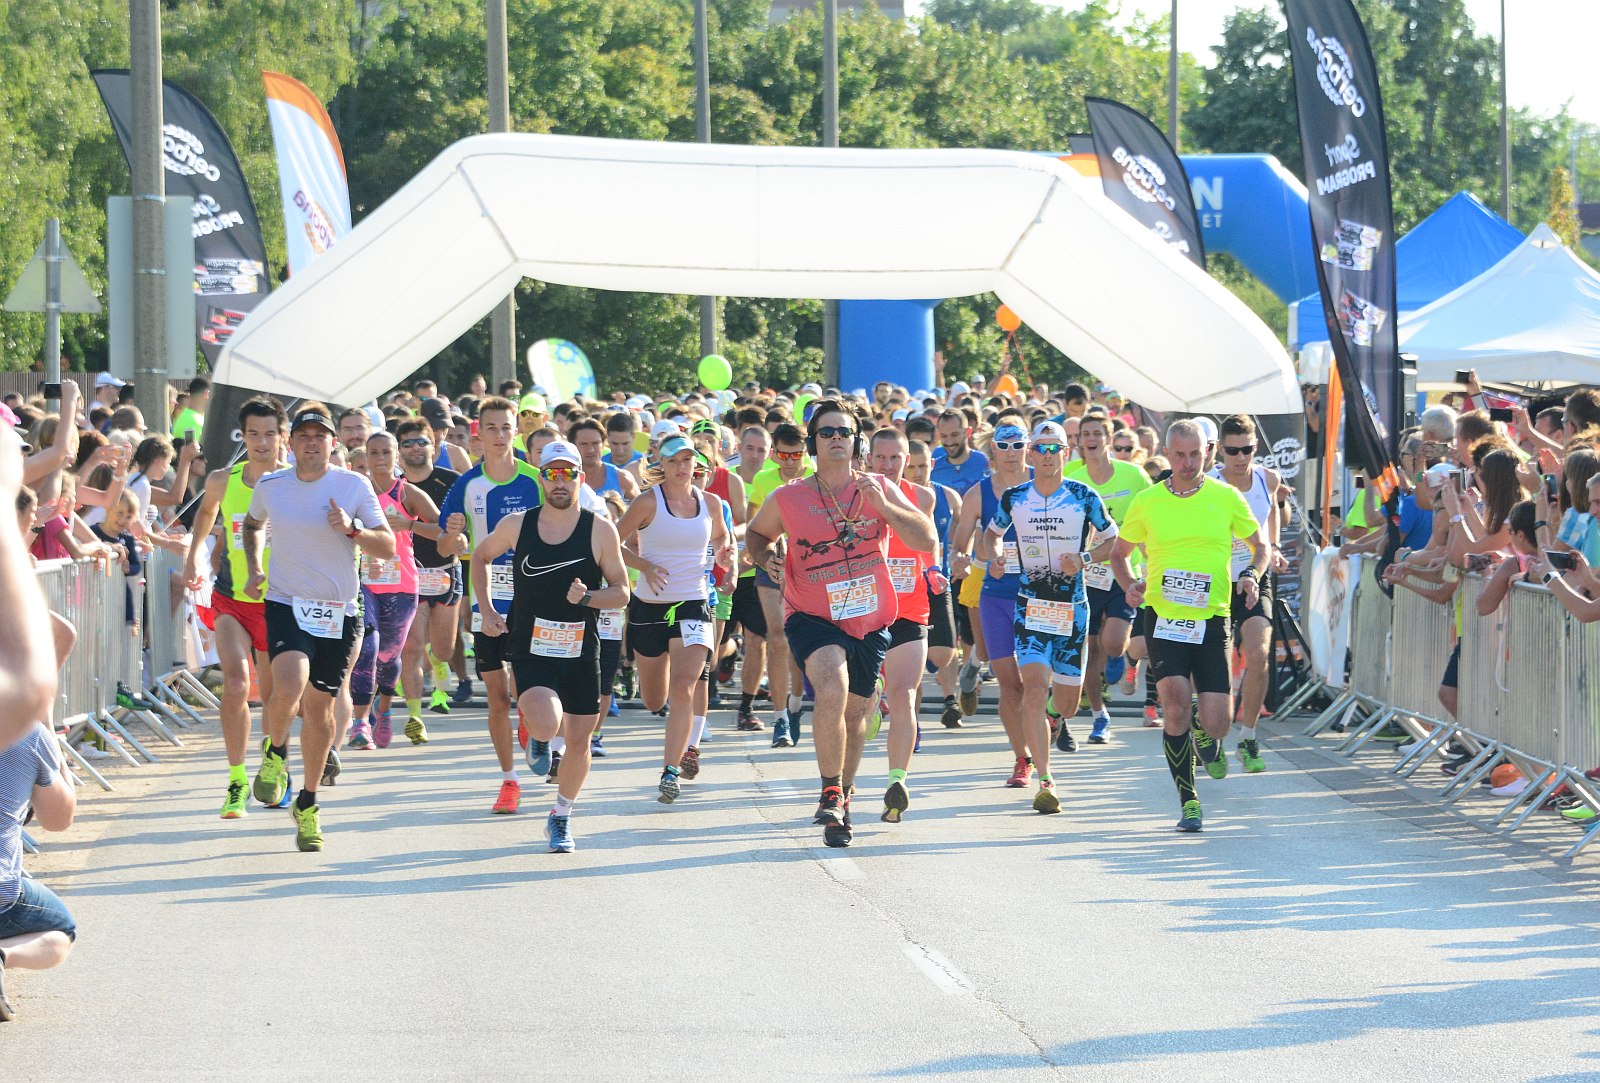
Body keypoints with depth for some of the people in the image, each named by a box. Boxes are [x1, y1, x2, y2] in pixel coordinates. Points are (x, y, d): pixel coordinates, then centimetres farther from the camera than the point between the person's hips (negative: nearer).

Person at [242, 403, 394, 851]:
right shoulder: (269, 487, 2)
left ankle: (308, 803, 24)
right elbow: (253, 524, 26)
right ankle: (275, 752, 6)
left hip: (339, 612, 0)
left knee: (319, 705, 6)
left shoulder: (354, 486, -3)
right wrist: (254, 566, 11)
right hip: (286, 606, 0)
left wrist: (352, 530, -19)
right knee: (289, 685, -26)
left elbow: (388, 548, -2)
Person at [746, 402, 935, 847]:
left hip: (870, 621, 3)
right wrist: (766, 558, -4)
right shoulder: (786, 500, -2)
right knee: (832, 688, -29)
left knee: (854, 714, 14)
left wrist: (882, 506, -19)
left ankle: (843, 794, 38)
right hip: (812, 618, -3)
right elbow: (756, 532, 18)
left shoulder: (880, 490, 0)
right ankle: (830, 793, -17)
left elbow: (927, 540, -7)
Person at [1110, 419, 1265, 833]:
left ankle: (1206, 739, 33)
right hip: (1163, 617, 0)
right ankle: (1188, 799, -9)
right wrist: (1130, 584, -2)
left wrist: (1250, 575, -5)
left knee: (1216, 722, -8)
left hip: (1212, 620, 0)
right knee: (1175, 695, -22)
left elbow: (1260, 546, 15)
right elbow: (1119, 553, 18)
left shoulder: (1226, 497, 4)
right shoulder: (1147, 502, 5)